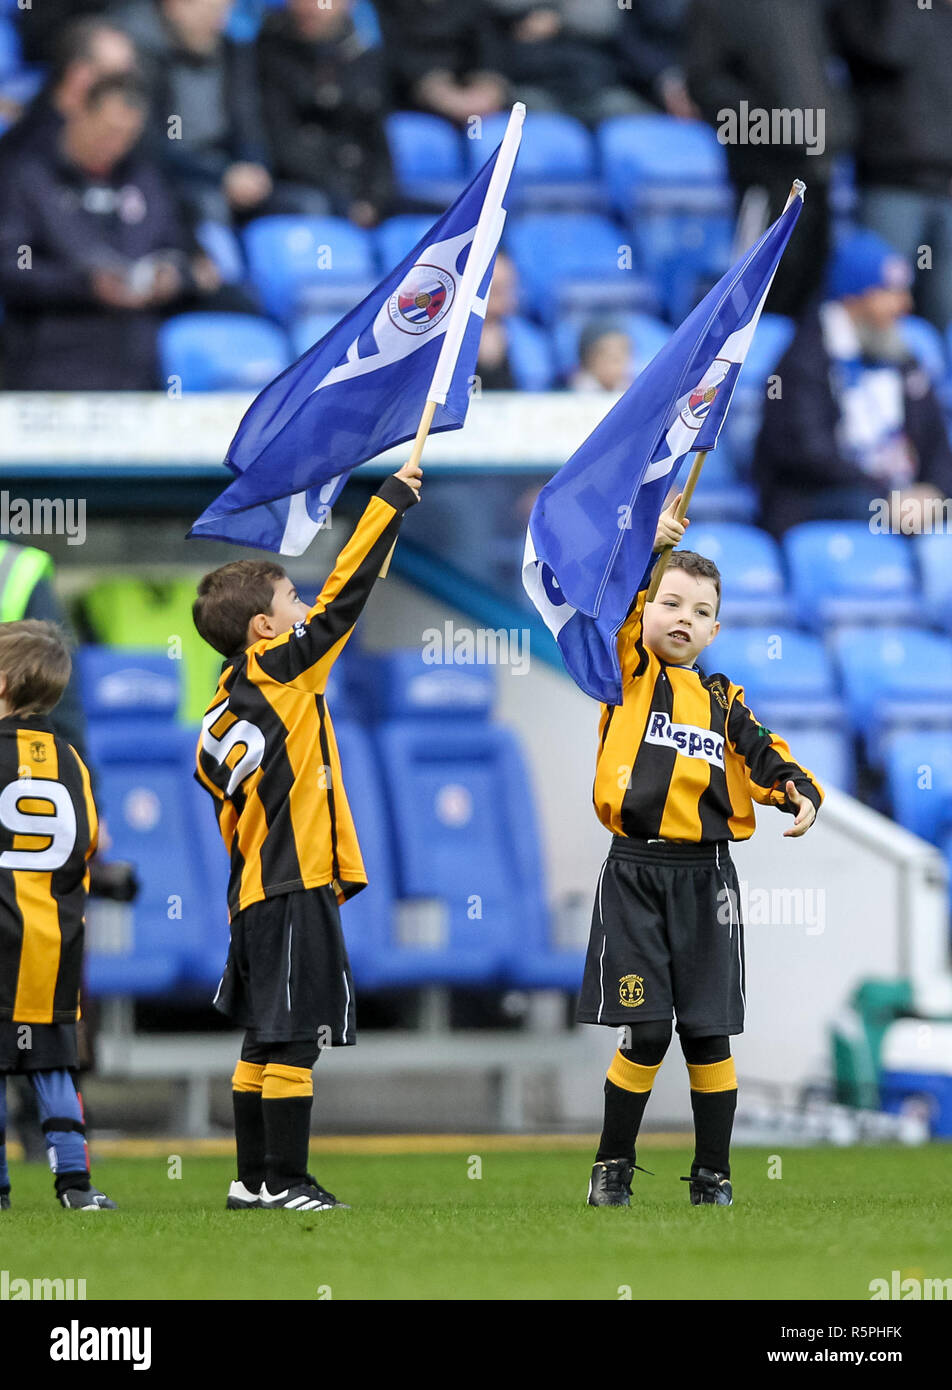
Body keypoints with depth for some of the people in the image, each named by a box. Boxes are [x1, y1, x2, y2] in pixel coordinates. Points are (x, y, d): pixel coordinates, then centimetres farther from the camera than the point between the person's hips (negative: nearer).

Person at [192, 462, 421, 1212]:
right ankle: (284, 1180, -7)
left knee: (266, 1038, 12)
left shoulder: (225, 703, 13)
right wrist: (393, 500, 0)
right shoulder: (286, 669, -9)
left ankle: (254, 1178, 15)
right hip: (296, 889, -9)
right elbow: (346, 592, -7)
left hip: (255, 889, 9)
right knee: (295, 1036, -7)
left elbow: (213, 775, 17)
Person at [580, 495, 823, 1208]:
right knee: (646, 1033, -5)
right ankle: (613, 1165, 11)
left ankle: (713, 1174, 14)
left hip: (706, 879, 3)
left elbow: (768, 760, 10)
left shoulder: (722, 700, 11)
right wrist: (648, 547, -22)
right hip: (635, 874, -3)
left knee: (708, 1032, 3)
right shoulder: (630, 673, 3)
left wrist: (801, 794, -10)